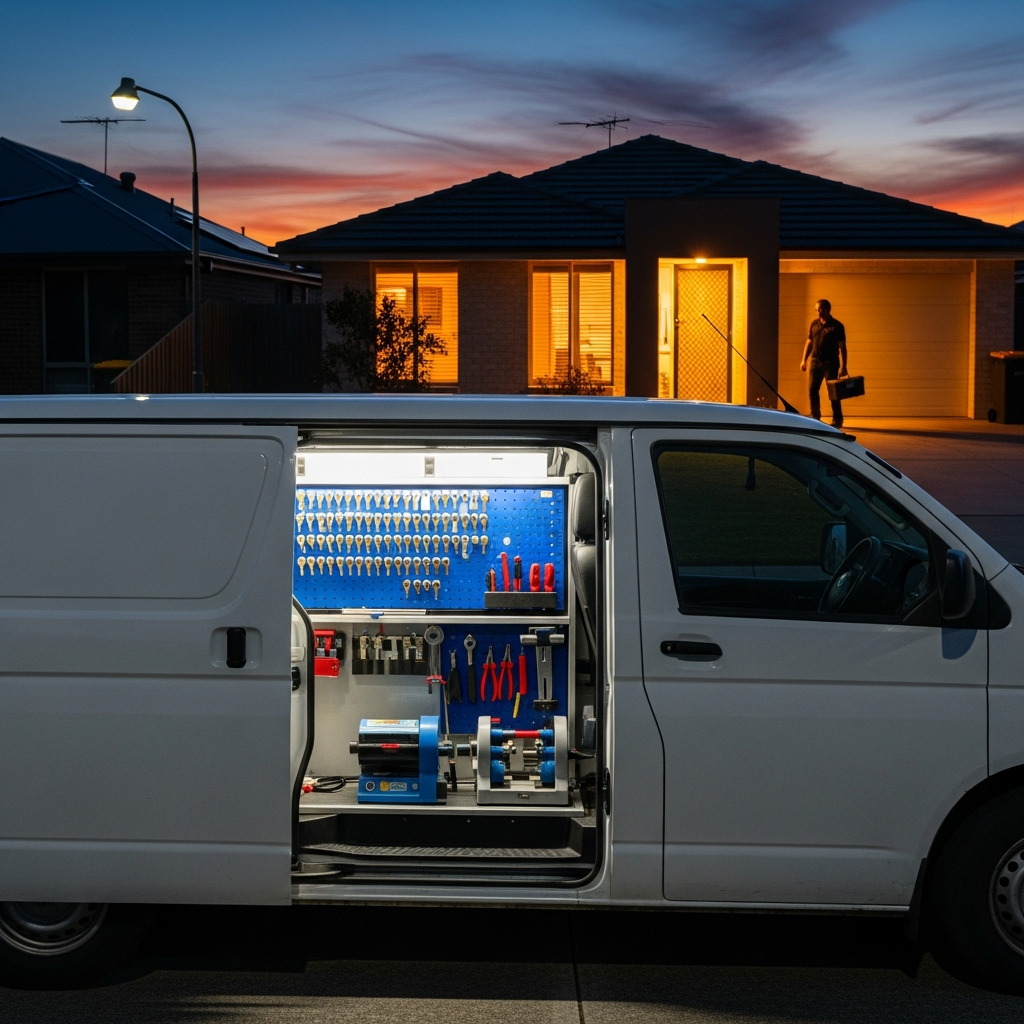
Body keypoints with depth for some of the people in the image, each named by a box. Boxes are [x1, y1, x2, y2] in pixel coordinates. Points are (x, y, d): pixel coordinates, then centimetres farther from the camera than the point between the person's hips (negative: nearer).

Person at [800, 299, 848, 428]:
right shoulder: (814, 324, 9)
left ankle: (837, 419, 7)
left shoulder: (837, 326, -5)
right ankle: (815, 417, 13)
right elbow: (809, 342, 16)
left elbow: (842, 347, -7)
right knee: (812, 390, 3)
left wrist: (843, 366, -13)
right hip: (815, 362, 5)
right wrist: (804, 360, 9)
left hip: (831, 363, -5)